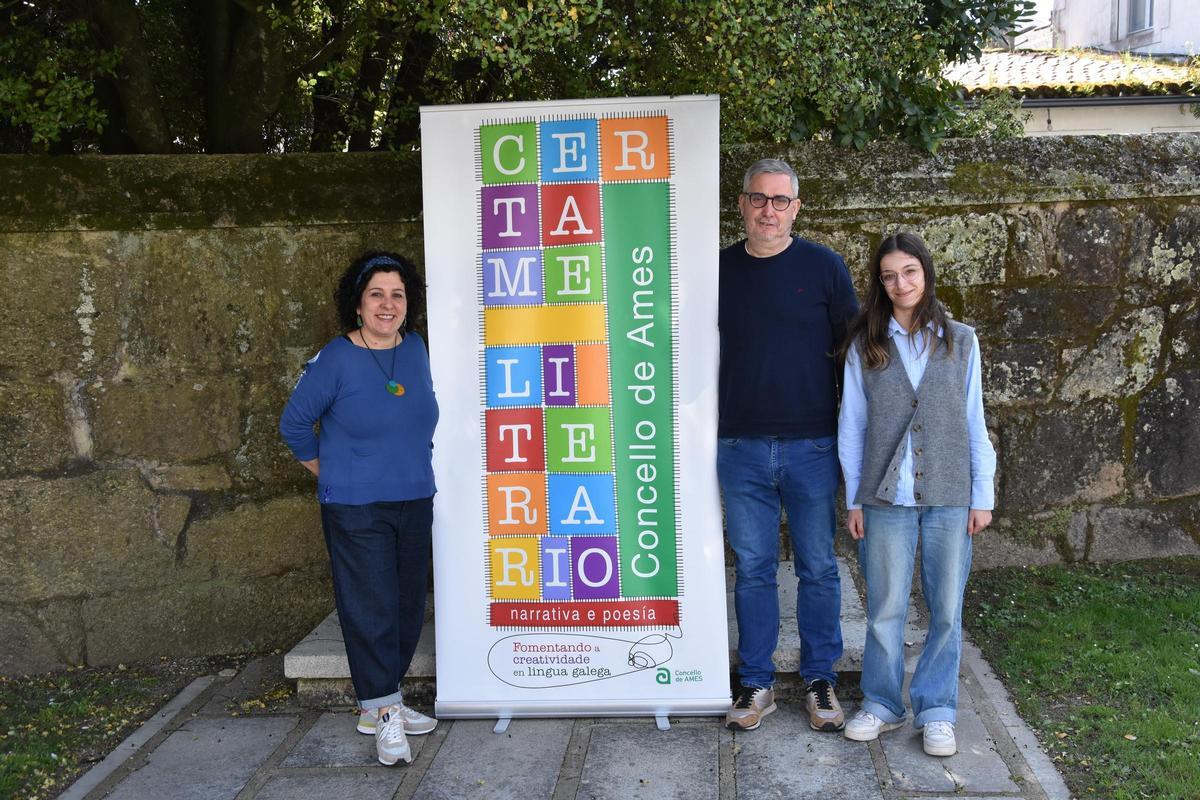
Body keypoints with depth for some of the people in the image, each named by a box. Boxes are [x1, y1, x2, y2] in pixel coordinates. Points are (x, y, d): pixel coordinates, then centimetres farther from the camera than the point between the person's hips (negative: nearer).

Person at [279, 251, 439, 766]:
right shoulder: (335, 359, -11)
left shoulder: (416, 350, 4)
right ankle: (384, 714, 12)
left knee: (408, 607, 12)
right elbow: (294, 424, -1)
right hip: (356, 511, -6)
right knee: (370, 609, -3)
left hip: (414, 505, 6)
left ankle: (380, 703, 28)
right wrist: (329, 475, 4)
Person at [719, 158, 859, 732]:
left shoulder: (824, 266, 1)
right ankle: (756, 684, 20)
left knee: (818, 569, 7)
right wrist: (707, 427, 7)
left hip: (811, 445, -1)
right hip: (740, 447, 2)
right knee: (752, 569, 8)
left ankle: (819, 681, 22)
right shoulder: (720, 270, 6)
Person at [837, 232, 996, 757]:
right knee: (885, 608, 6)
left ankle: (936, 710, 22)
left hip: (950, 496, 1)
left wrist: (982, 496, 3)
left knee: (946, 610, 7)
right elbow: (851, 427, 4)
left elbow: (975, 423, 6)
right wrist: (854, 500, 2)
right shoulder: (865, 346, 2)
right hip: (887, 498, 0)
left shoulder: (960, 341, 4)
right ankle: (883, 704, 23)